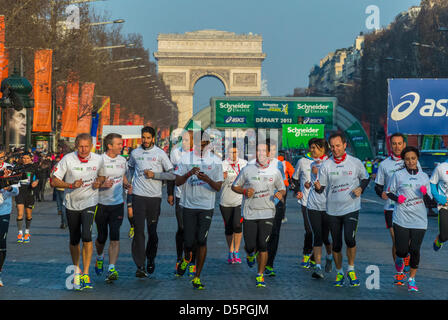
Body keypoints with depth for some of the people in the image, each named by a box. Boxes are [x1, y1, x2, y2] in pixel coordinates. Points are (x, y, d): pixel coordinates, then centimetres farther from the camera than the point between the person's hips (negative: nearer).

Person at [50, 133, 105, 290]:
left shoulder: (98, 159, -4)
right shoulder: (67, 159, -10)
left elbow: (102, 175, 16)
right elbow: (54, 181, -8)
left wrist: (99, 182, -7)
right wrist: (71, 185, -22)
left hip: (89, 202, -1)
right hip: (71, 204, 1)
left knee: (86, 236, -20)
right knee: (74, 239, 12)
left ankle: (85, 274, -14)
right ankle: (77, 270, 34)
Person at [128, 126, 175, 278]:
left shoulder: (160, 154, 1)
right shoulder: (135, 153, 9)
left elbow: (172, 175, 0)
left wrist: (154, 175, -9)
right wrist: (135, 178, 13)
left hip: (155, 197, -1)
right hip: (138, 196, 1)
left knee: (152, 231, 5)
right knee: (139, 231, -7)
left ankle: (151, 259, 28)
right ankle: (140, 266, -7)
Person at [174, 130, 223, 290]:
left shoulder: (215, 161, 2)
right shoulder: (186, 159, 3)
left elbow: (218, 187, 0)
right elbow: (177, 182, -2)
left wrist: (208, 179, -21)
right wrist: (189, 174, -21)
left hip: (206, 207, 0)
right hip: (188, 205, 1)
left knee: (201, 241, -7)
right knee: (189, 241, 1)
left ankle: (197, 277, 2)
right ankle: (187, 258, 38)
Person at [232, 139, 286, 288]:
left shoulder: (275, 172, 4)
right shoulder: (247, 170, 1)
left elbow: (282, 189, 15)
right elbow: (235, 186, 9)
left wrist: (280, 194, -8)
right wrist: (245, 191, -11)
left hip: (267, 213, 0)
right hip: (249, 213, 0)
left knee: (262, 245, -8)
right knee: (250, 246, 1)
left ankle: (260, 275, 5)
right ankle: (251, 253, 39)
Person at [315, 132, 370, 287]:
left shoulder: (355, 163, -1)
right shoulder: (326, 166, 1)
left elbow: (365, 178, 15)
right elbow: (321, 188, 1)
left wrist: (360, 188, -5)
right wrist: (318, 187, -22)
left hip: (351, 208, -2)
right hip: (333, 210, 2)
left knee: (350, 238, -19)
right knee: (336, 244, 8)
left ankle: (351, 270, 2)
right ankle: (339, 273, 26)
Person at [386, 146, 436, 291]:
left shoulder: (424, 177, 7)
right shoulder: (398, 175, 0)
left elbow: (429, 203, 8)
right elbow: (389, 192, 11)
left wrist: (425, 194, -13)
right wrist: (397, 198, -10)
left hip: (419, 221, 1)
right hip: (401, 220, -1)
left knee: (415, 250, -4)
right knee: (402, 250, -4)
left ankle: (412, 279, 14)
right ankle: (399, 260, 34)